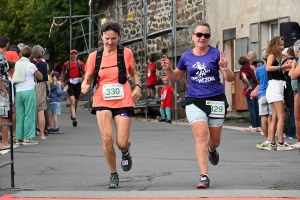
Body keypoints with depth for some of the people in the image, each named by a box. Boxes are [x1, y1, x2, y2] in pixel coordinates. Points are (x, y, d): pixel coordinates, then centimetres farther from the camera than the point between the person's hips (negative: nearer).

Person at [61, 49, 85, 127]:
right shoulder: (66, 64, 3)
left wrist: (82, 78, -12)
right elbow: (63, 72, 19)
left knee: (76, 101, 15)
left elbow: (85, 73, 7)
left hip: (78, 84, 2)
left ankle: (73, 115, 39)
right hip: (70, 84, -2)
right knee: (72, 101, -16)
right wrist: (62, 82, 11)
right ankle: (74, 118, -23)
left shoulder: (81, 63, 3)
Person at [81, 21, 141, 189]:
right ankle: (113, 175, 7)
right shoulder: (94, 56, 1)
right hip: (102, 102, 0)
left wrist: (137, 86, -4)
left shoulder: (126, 53, 1)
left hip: (123, 102, 0)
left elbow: (133, 73, 16)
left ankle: (125, 152, 35)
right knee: (107, 139, -15)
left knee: (122, 142, -6)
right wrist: (85, 86, -16)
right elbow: (88, 79, 7)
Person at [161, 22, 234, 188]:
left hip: (215, 100, 0)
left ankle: (212, 151, 51)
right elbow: (175, 78, 17)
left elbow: (230, 79, -4)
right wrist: (167, 69, -3)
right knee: (201, 136, -16)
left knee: (214, 140, 12)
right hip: (194, 101, 0)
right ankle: (204, 177, -16)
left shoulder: (216, 54, -3)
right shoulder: (186, 56, 4)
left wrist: (224, 67, -24)